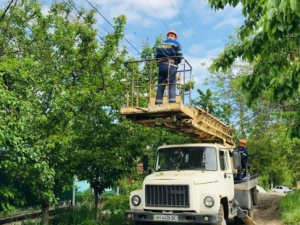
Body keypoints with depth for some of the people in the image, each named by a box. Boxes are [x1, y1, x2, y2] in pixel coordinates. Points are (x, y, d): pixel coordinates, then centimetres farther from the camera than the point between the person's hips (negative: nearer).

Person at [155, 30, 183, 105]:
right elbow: (179, 56, -2)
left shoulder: (160, 44, 19)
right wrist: (176, 63, 14)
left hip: (161, 65, 4)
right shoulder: (176, 44, 7)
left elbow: (157, 56, 11)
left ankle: (158, 103, -2)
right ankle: (172, 101, -16)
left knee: (160, 85, 3)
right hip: (171, 66, -3)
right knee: (172, 85, -6)